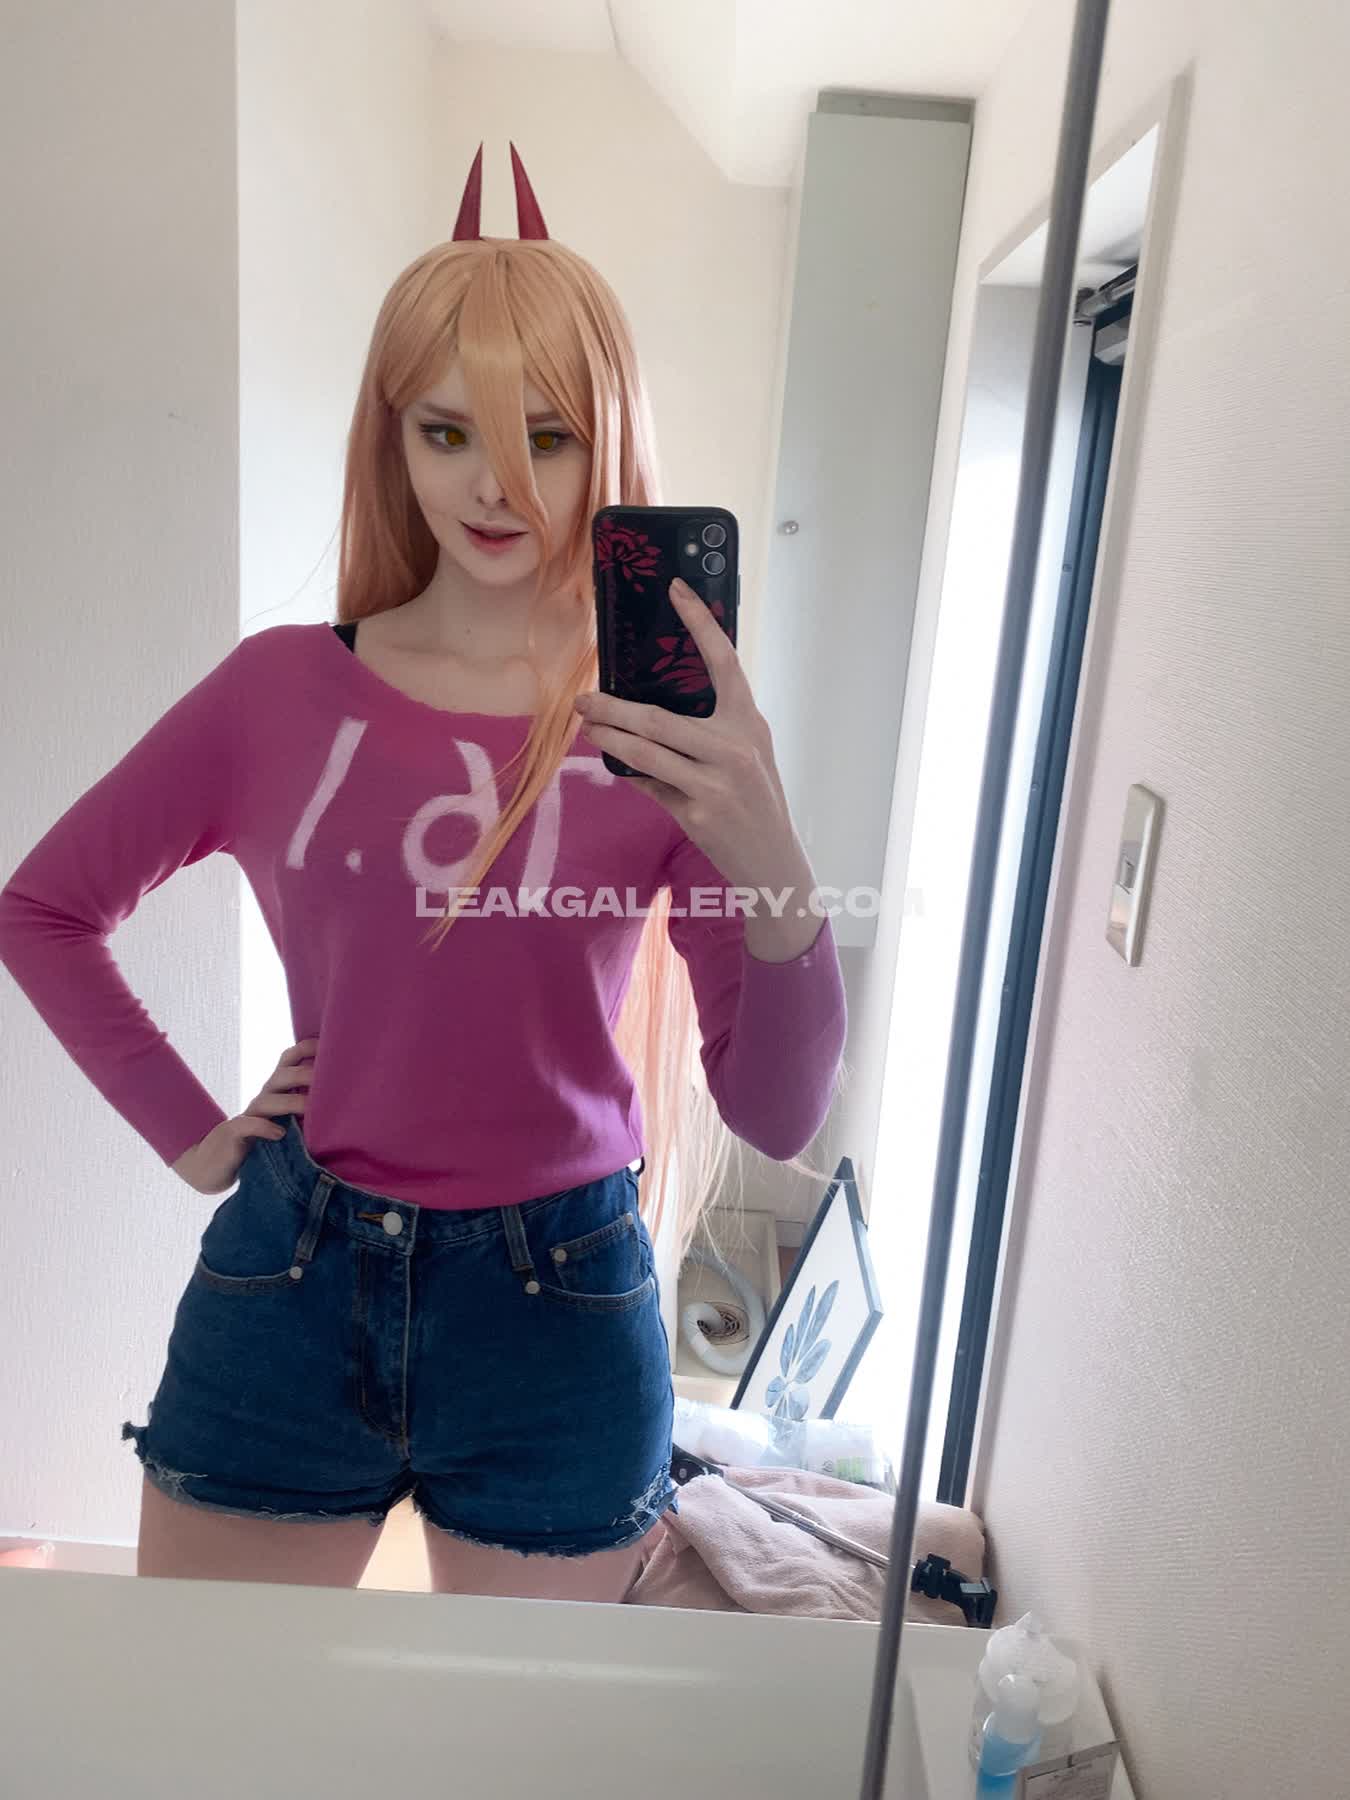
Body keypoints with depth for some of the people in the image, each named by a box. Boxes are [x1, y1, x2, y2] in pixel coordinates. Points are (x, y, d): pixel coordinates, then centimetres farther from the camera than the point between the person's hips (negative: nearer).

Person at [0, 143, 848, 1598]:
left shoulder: (665, 721, -9)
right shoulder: (283, 687, -5)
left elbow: (778, 1120, -14)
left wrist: (773, 870, -32)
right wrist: (188, 1130, -1)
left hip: (556, 1310, 0)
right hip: (290, 1285, 1)